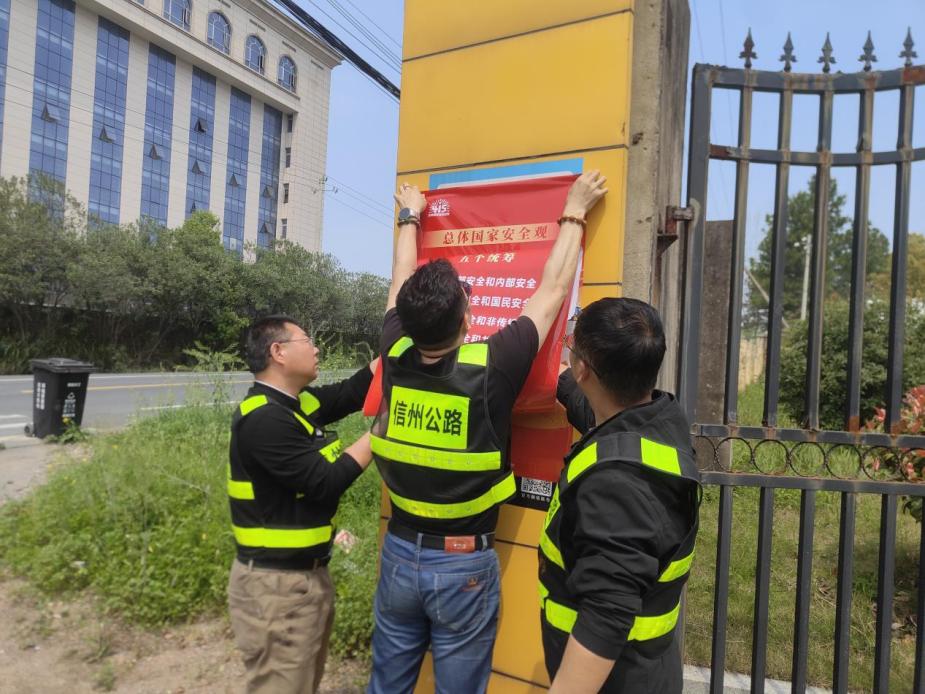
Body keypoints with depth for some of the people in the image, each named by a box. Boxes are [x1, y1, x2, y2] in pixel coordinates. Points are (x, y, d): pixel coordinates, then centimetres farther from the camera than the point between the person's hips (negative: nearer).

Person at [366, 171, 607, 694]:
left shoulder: (395, 358, -12)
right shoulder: (491, 369, -22)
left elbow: (400, 282, 6)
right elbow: (553, 290, -10)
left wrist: (410, 218, 22)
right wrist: (575, 213, 3)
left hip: (400, 554, 4)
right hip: (465, 565, -4)